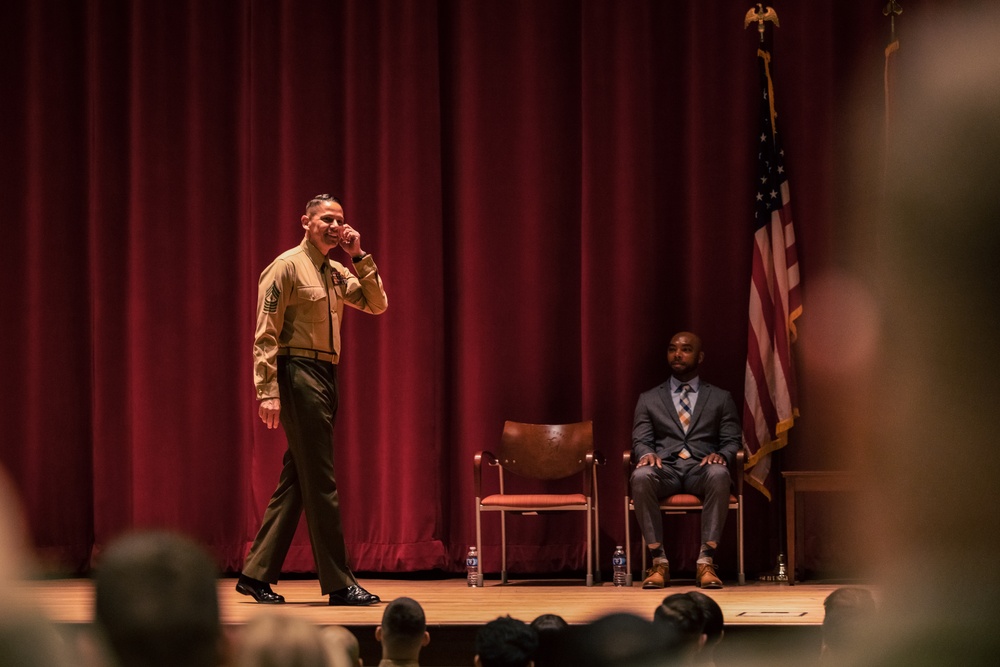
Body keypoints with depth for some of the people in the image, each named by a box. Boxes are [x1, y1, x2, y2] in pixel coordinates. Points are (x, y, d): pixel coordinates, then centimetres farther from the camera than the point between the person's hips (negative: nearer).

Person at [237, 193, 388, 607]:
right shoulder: (287, 267, -7)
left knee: (296, 480, 10)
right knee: (320, 482, -6)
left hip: (325, 377, 9)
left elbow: (377, 305, 11)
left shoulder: (337, 273, 17)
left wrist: (359, 257, 4)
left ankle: (257, 574, 16)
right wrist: (268, 392, -18)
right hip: (299, 374, -9)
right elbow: (265, 334, -11)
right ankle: (339, 583, -3)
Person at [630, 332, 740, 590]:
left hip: (701, 469, 0)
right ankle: (659, 562, -30)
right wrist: (646, 453, -15)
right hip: (664, 469, 1)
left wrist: (721, 455, -14)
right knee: (641, 476, -37)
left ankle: (706, 561, -37)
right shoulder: (648, 399, 20)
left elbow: (732, 442, 11)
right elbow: (640, 441, 11)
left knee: (719, 475, -39)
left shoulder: (721, 398, 19)